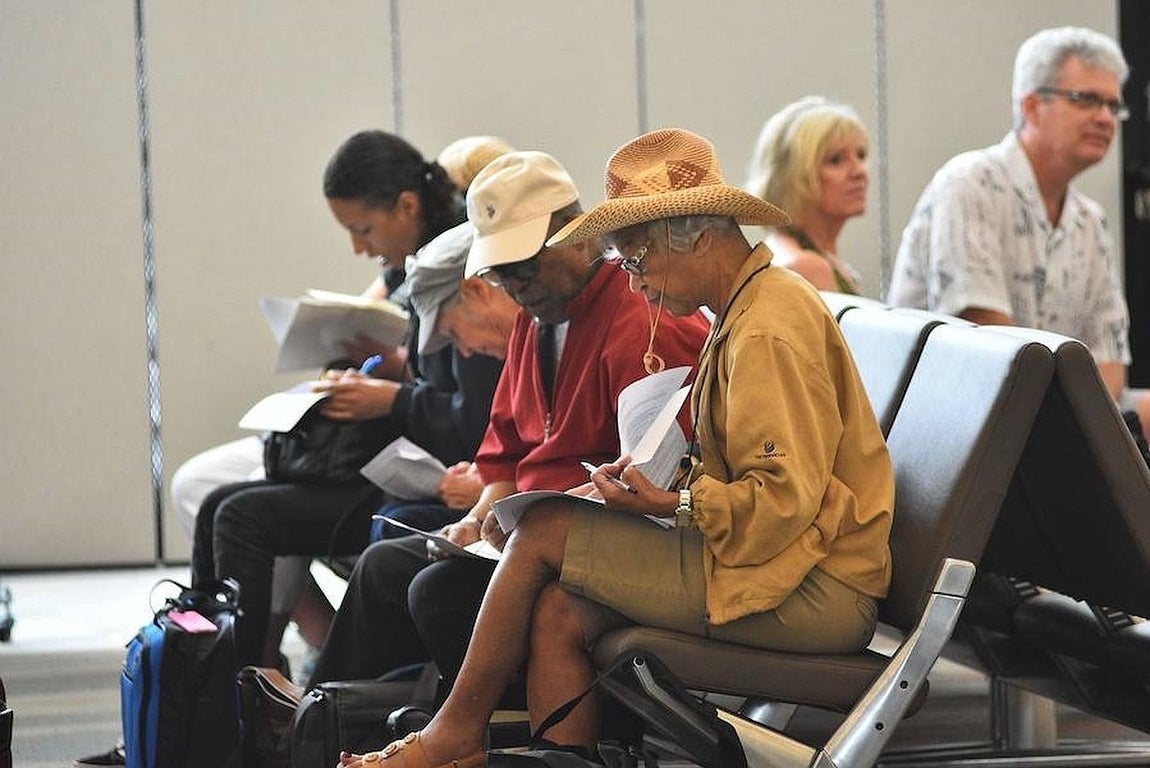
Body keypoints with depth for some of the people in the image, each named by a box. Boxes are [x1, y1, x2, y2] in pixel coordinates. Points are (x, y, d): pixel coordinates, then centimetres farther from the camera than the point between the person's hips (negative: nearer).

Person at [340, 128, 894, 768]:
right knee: (560, 614, -4)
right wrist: (667, 477, 8)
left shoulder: (769, 330, -15)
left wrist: (676, 505, -17)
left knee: (544, 534, -8)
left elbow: (787, 499, -21)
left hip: (816, 591, -10)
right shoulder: (748, 311, 18)